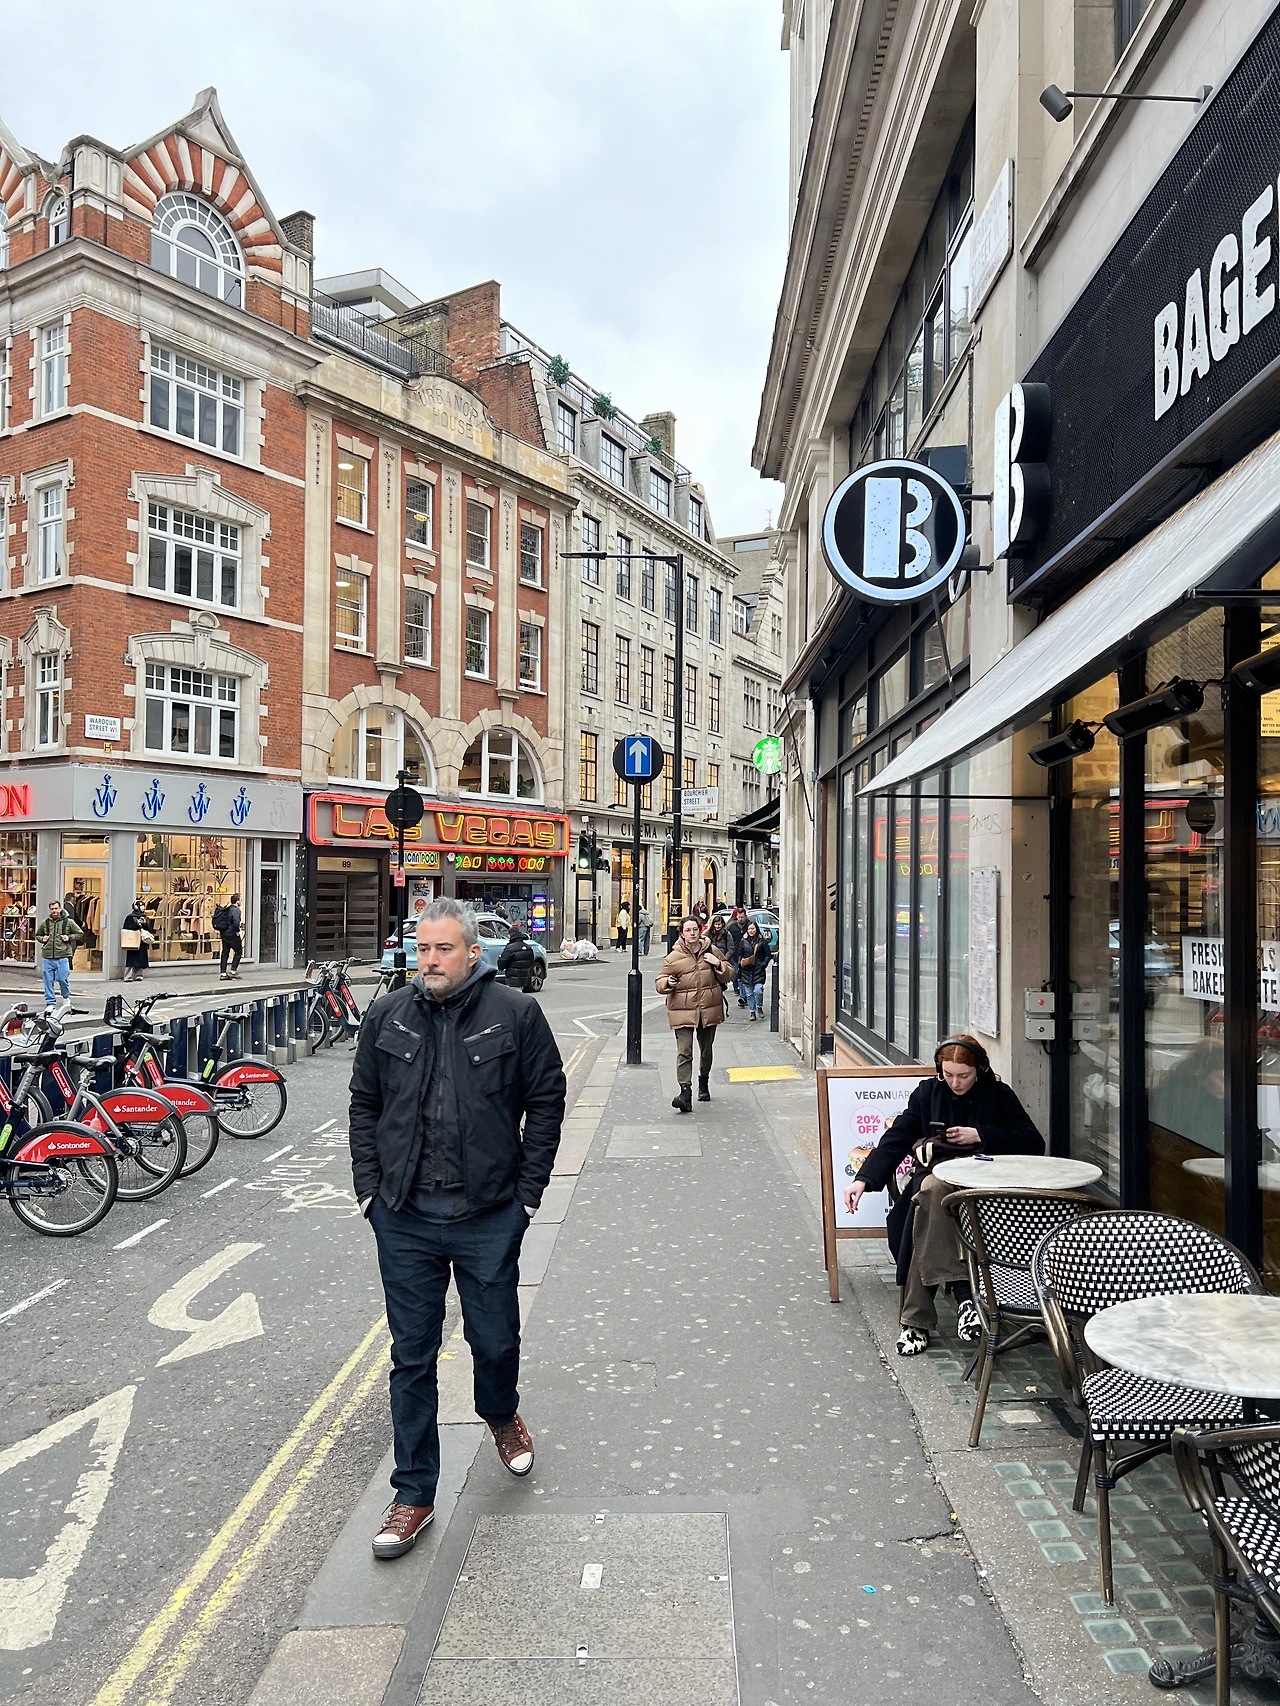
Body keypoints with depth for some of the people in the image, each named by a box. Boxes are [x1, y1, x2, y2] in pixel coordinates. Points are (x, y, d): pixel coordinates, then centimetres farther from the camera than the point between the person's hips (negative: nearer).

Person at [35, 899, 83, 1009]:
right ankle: (50, 1003, 13)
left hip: (62, 956, -3)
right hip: (47, 957, 3)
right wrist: (42, 939, 6)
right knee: (48, 981, 3)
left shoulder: (68, 922, 4)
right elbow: (37, 935, 27)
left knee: (62, 978, -5)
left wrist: (69, 938, -3)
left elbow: (80, 934, 11)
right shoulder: (44, 923, 11)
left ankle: (66, 996, 23)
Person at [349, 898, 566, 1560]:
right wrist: (370, 1189, 4)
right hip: (404, 1218, 2)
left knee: (496, 1340, 13)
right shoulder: (387, 1017, 2)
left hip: (489, 1215, -1)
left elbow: (546, 1103, -2)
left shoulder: (516, 1015, -6)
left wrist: (527, 1193, -3)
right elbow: (364, 1105, 10)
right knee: (411, 1355, 9)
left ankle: (502, 1417, 47)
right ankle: (414, 1494, 25)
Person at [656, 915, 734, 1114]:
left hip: (709, 1010, 3)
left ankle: (704, 1084, 42)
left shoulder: (712, 951, 4)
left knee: (706, 1050, 19)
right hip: (682, 1011, -3)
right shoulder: (673, 957, -3)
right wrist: (668, 983, -20)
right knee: (684, 1052, -15)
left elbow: (729, 975, 11)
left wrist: (719, 965, -8)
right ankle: (685, 1092, -19)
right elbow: (659, 983, 2)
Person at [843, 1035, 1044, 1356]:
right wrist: (863, 1179, -7)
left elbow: (1034, 1144, 0)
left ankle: (917, 1319, -34)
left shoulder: (998, 1095, 7)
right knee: (934, 1190, -37)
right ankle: (963, 1293, -34)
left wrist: (980, 1135, -10)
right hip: (934, 1176, 2)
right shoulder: (928, 1092, 11)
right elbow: (896, 1138, 6)